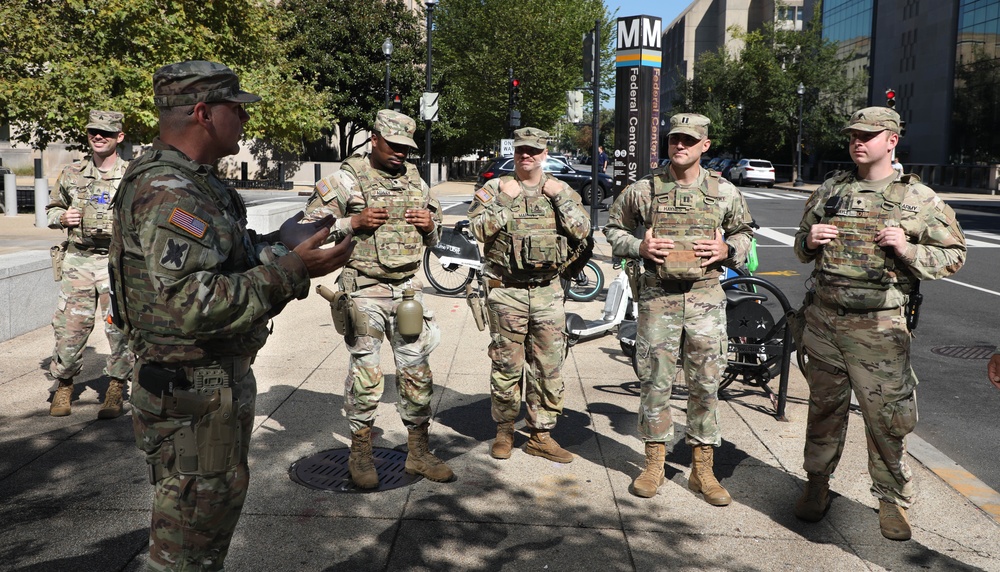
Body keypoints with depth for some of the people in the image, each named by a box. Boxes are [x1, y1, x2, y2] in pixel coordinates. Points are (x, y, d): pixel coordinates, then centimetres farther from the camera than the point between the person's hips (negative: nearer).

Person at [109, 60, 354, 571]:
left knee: (219, 506, 27)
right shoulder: (168, 193, -24)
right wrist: (290, 270, -31)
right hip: (191, 396, -11)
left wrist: (282, 242, 8)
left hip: (220, 380, 11)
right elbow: (194, 304, -33)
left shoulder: (194, 183, 11)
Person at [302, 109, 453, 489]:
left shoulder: (415, 180, 13)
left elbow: (434, 238, 22)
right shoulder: (347, 179, -3)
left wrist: (429, 225, -1)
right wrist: (354, 223, -18)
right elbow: (310, 227, -6)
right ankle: (360, 453, 15)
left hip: (408, 289, 5)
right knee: (365, 372, 0)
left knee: (417, 370, 7)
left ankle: (418, 452, 19)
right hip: (364, 291, -5)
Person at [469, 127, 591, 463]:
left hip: (548, 291, 2)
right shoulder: (494, 189, 3)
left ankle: (541, 434, 17)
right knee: (506, 364, 4)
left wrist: (560, 196, -8)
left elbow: (582, 230, -2)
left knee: (549, 366, 5)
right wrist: (505, 200, -14)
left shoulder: (561, 190, 10)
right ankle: (504, 431, 20)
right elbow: (480, 230, -10)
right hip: (507, 292, -2)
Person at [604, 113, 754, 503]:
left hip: (706, 298, 1)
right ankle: (654, 463, 19)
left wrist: (728, 250, -4)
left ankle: (703, 469, 18)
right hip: (657, 297, -1)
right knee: (655, 381, 4)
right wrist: (638, 247, -7)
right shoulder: (644, 189, 2)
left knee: (705, 384, 5)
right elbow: (613, 228, 12)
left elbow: (744, 233, 18)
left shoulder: (724, 192, 5)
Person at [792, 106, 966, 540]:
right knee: (824, 407, 14)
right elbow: (801, 247, 21)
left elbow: (953, 256, 2)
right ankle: (818, 483, 30)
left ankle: (892, 499, 19)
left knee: (885, 416, 0)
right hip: (823, 320, 3)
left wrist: (908, 250, -15)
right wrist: (809, 241, -3)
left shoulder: (918, 199, 0)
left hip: (878, 327, -3)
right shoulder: (829, 191, 11)